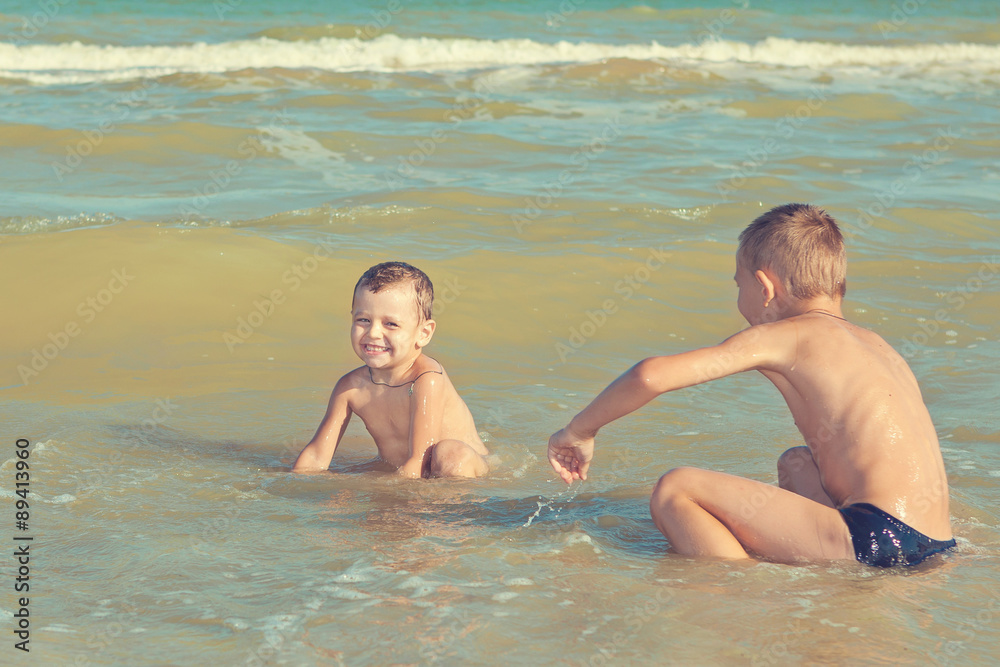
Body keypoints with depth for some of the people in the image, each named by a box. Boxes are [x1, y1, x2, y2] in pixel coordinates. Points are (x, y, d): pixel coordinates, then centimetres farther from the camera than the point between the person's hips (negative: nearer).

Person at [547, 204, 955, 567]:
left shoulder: (783, 336, 0)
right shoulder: (875, 345, 24)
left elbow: (650, 376, -9)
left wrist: (579, 430, 9)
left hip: (877, 539, -9)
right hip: (935, 546, 9)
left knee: (675, 490, -6)